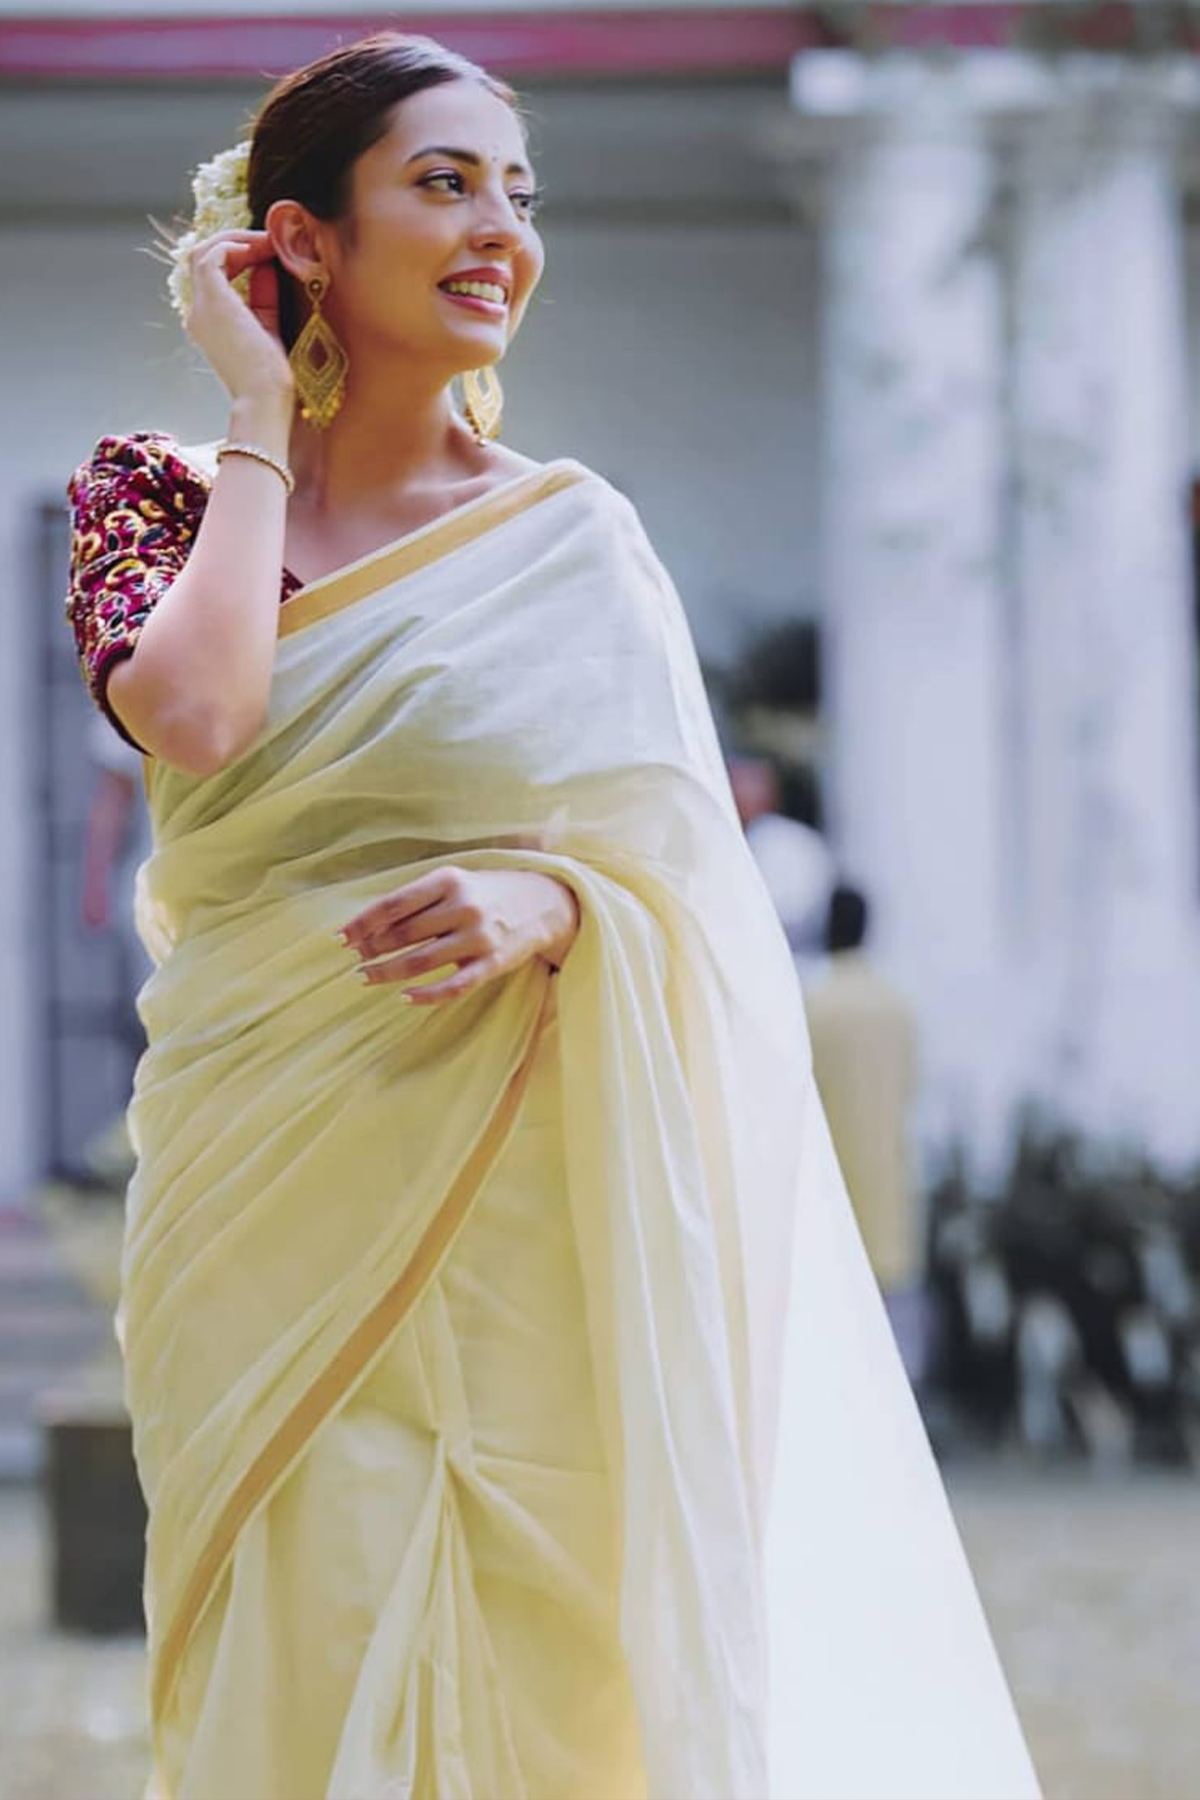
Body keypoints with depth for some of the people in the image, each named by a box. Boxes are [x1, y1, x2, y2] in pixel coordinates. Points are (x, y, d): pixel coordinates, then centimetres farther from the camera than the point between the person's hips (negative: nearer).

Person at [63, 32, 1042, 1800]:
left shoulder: (570, 537, 5)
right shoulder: (162, 492, 5)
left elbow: (699, 869, 1)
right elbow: (194, 718, -16)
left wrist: (551, 899, -21)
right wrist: (261, 414, -5)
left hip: (505, 1211, 0)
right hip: (258, 1187, 0)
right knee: (300, 1656, -1)